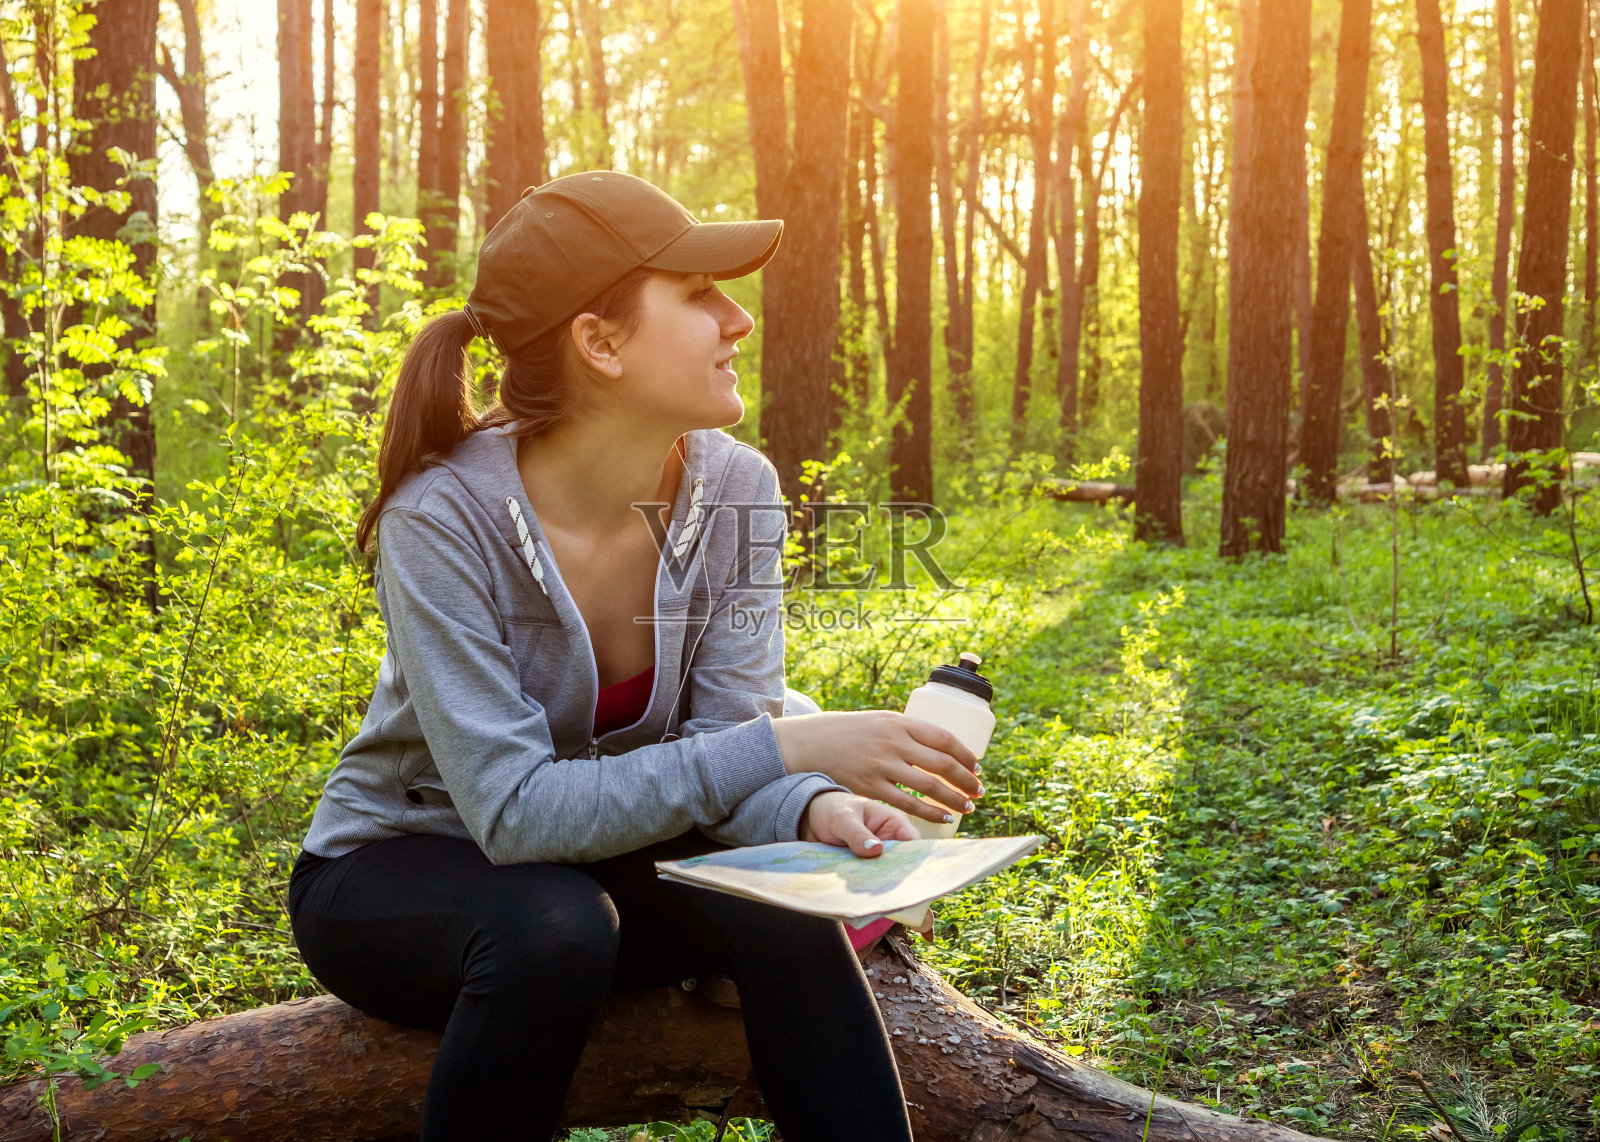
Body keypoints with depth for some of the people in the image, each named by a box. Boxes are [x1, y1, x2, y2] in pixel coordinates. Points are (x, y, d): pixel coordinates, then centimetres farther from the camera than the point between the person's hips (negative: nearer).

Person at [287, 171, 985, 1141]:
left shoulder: (735, 488, -14)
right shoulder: (445, 518, -27)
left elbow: (722, 739, -14)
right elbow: (514, 808, -32)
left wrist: (815, 805, -38)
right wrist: (786, 746, -39)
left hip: (606, 855, 3)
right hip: (402, 874, -3)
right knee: (554, 927, -35)